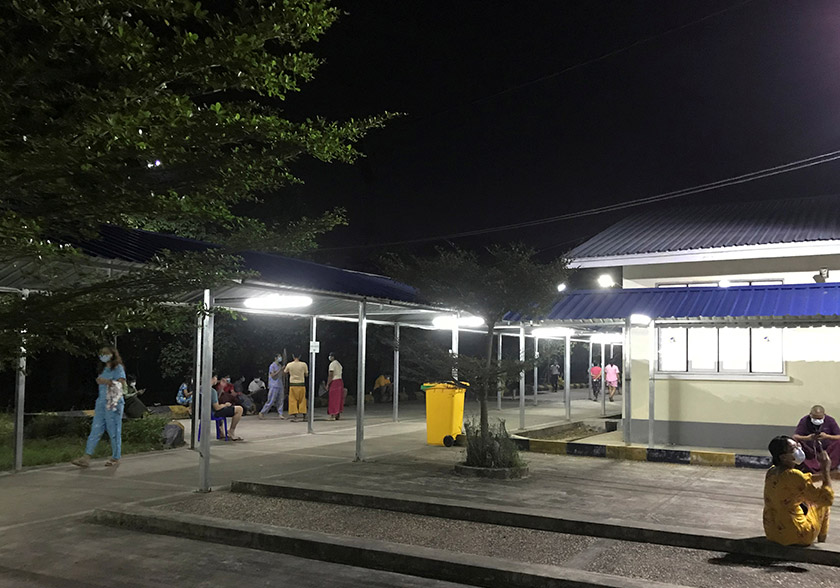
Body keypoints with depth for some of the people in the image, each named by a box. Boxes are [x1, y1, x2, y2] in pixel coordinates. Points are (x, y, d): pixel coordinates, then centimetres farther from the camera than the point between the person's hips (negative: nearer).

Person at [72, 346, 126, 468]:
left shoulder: (118, 368, -1)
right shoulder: (104, 369, 21)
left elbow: (121, 382, -13)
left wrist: (105, 381, -17)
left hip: (113, 403, -7)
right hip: (101, 403, 7)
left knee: (114, 431, -3)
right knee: (95, 429, 0)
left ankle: (116, 458, 6)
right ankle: (86, 458, -5)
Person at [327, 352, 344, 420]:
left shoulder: (332, 364, -11)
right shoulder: (339, 364, 17)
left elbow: (330, 375, -15)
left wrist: (327, 384, -11)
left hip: (334, 382, -8)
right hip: (340, 381, 8)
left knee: (333, 399, -5)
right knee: (339, 399, 10)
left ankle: (333, 415, -6)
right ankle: (338, 415, 13)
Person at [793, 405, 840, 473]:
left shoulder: (830, 420, -3)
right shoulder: (804, 421, -5)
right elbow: (795, 436, -11)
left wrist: (827, 436, -27)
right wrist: (807, 438, -31)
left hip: (827, 449, 0)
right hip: (810, 450, 0)